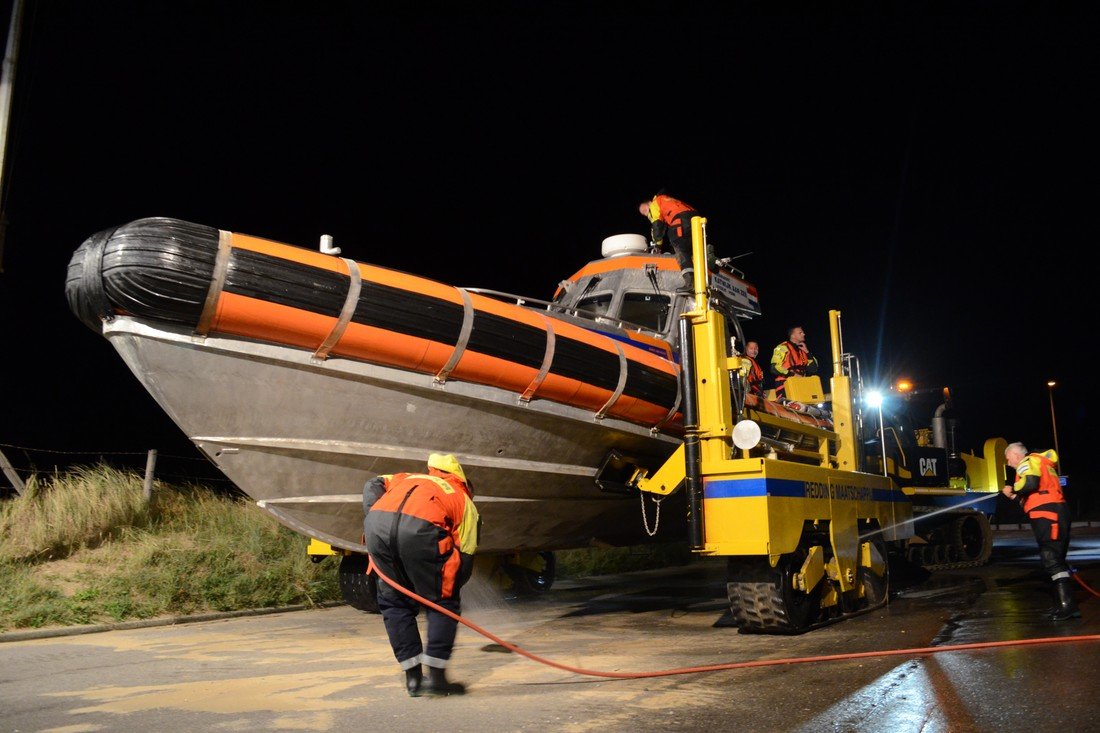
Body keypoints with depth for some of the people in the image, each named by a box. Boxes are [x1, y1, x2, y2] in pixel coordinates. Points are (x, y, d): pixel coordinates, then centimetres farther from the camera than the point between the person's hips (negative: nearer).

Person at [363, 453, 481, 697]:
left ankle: (413, 677, 25)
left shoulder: (409, 478, 40)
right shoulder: (464, 502, 28)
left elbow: (373, 485, 27)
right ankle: (436, 676, 15)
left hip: (376, 524, 4)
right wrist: (447, 590, 30)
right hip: (419, 529, -4)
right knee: (442, 603, 16)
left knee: (393, 603, 21)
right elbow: (465, 558, 21)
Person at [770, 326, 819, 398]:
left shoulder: (802, 350, 19)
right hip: (785, 388, -7)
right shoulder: (782, 348, -2)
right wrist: (792, 374, -17)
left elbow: (813, 369, 13)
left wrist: (807, 352, 5)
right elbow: (775, 368, -13)